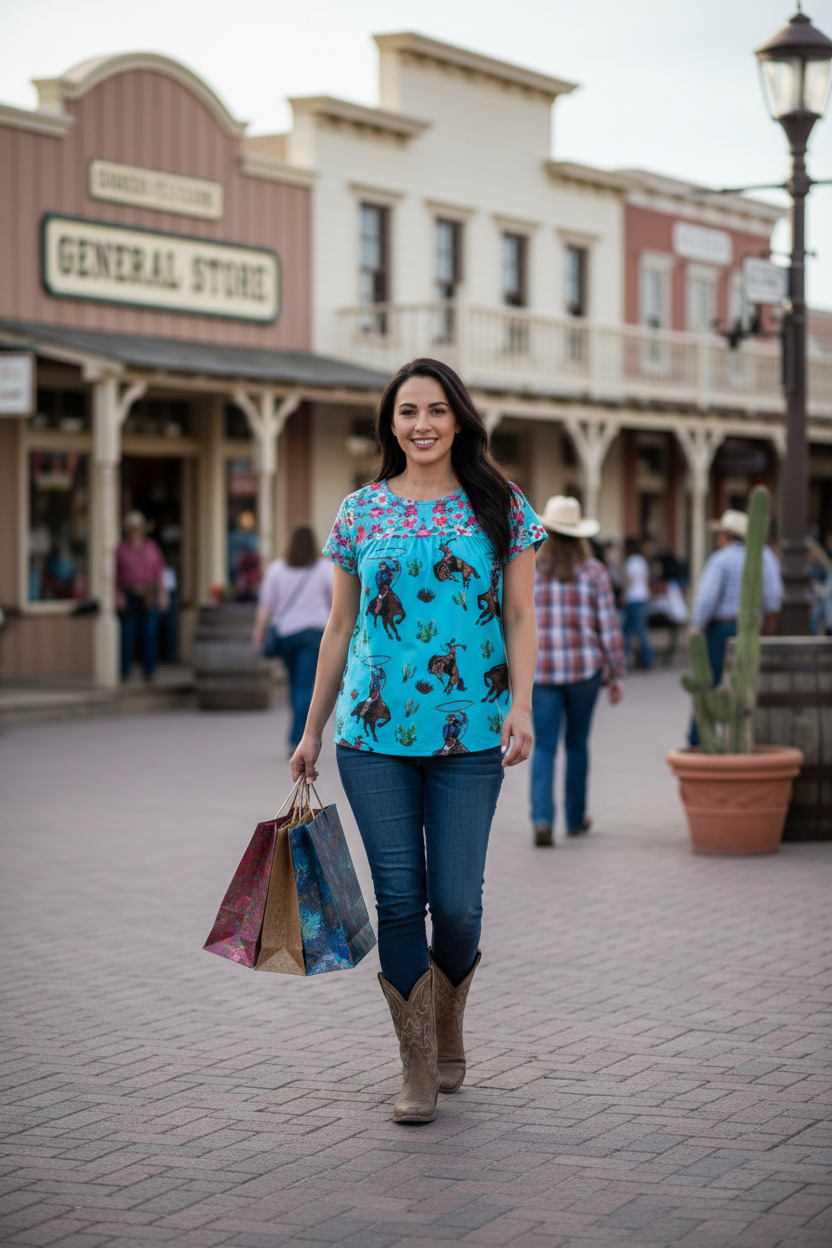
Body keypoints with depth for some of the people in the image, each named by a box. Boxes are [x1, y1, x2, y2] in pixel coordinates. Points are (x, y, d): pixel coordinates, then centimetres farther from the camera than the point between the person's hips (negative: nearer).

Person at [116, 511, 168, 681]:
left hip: (149, 595, 2)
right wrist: (117, 595, -6)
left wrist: (162, 593, 9)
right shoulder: (121, 549, 5)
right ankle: (124, 670, 4)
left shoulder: (152, 546, 13)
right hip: (128, 595, -2)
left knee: (150, 633, -2)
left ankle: (149, 670, 4)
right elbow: (114, 574, 4)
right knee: (127, 633, -4)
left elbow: (160, 571, 15)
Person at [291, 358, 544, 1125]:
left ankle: (448, 1023, 28)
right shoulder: (362, 512, 8)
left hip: (470, 733, -1)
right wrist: (312, 730, 12)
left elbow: (520, 617, 4)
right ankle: (419, 1068, 10)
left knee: (456, 901, -2)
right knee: (399, 896, 0)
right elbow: (340, 626, 12)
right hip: (374, 732, 1)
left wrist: (521, 705, -10)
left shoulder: (500, 506, 5)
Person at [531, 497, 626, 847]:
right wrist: (617, 675, 3)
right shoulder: (594, 572, -2)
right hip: (584, 668, 1)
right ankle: (575, 818, 27)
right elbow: (608, 627, -3)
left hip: (541, 670, -1)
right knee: (577, 743, 17)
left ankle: (542, 818, -17)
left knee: (544, 747, 2)